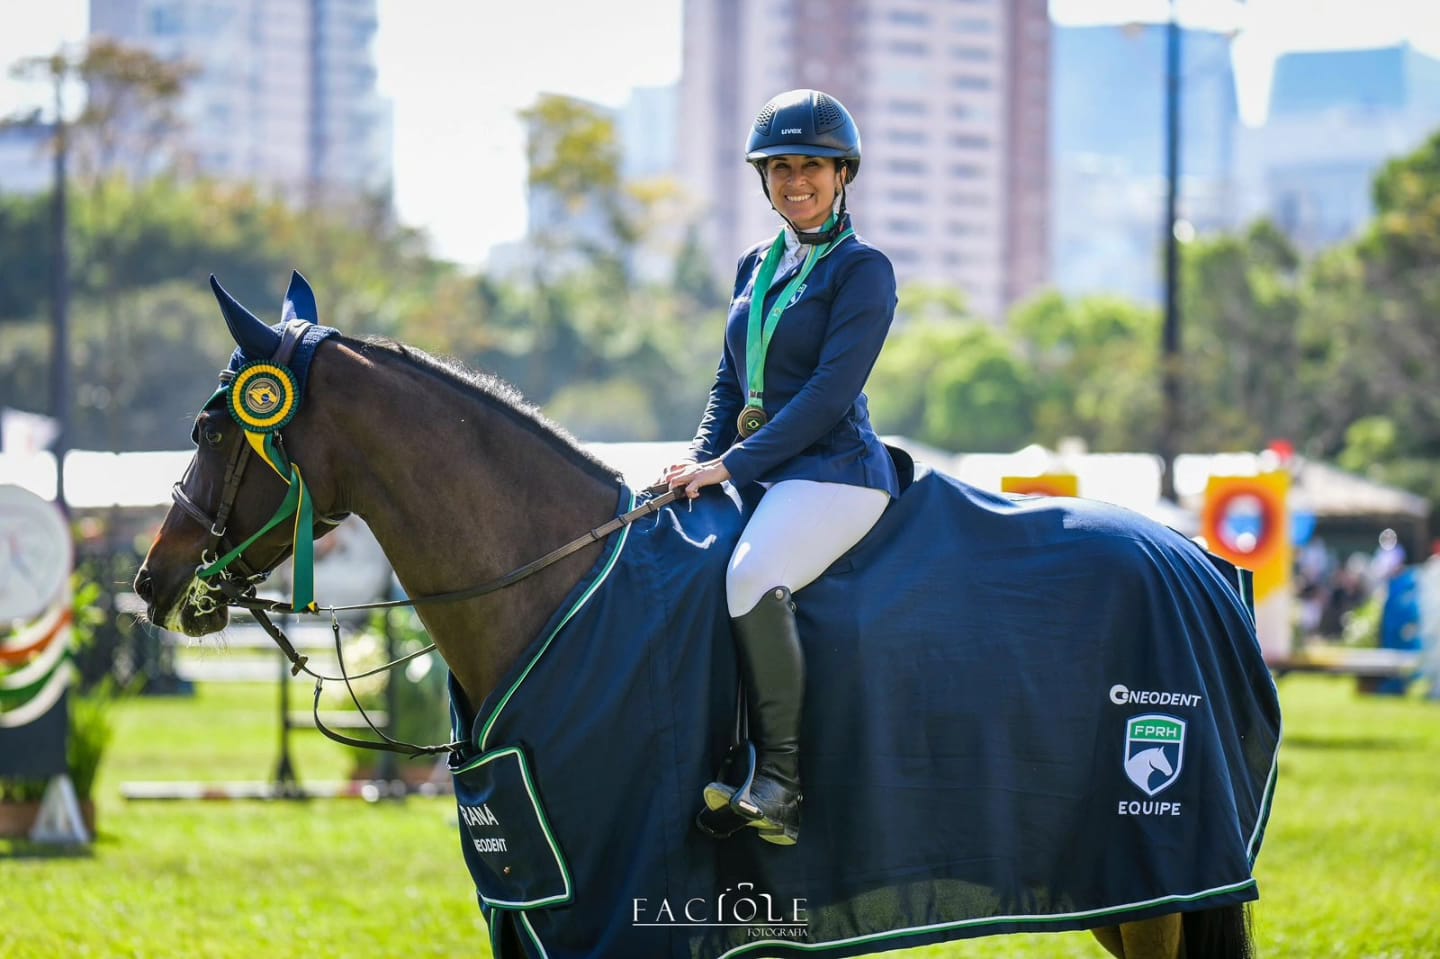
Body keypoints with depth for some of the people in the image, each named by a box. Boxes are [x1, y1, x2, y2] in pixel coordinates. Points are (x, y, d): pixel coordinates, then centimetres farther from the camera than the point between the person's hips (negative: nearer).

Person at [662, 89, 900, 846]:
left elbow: (830, 392, -14)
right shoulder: (756, 267, 18)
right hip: (759, 474, 9)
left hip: (834, 472, -9)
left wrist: (733, 465, -16)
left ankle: (779, 781, -29)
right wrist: (700, 457, 4)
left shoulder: (862, 270, -5)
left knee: (752, 577, -34)